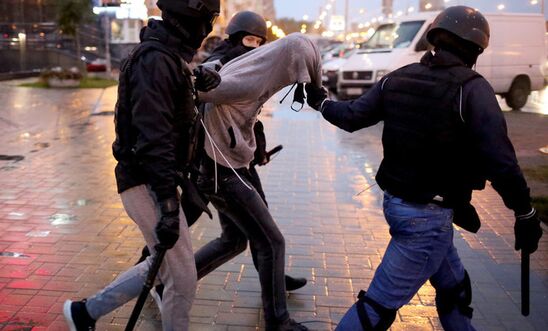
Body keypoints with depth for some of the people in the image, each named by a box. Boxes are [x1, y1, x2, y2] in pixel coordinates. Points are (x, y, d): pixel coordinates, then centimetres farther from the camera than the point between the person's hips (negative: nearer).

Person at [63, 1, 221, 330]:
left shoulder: (168, 56, 13)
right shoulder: (155, 60, -19)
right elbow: (153, 139, -26)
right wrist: (169, 206, -28)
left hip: (154, 181, 10)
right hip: (148, 183, -10)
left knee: (167, 265, 21)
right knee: (183, 279, 0)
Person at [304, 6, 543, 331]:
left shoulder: (399, 78, 1)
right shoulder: (472, 88, -17)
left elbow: (351, 117, 8)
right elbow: (499, 161, -21)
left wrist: (321, 102, 27)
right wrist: (526, 213, -8)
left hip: (397, 202, 8)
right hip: (428, 216, -8)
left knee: (455, 288, 25)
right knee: (381, 304, 3)